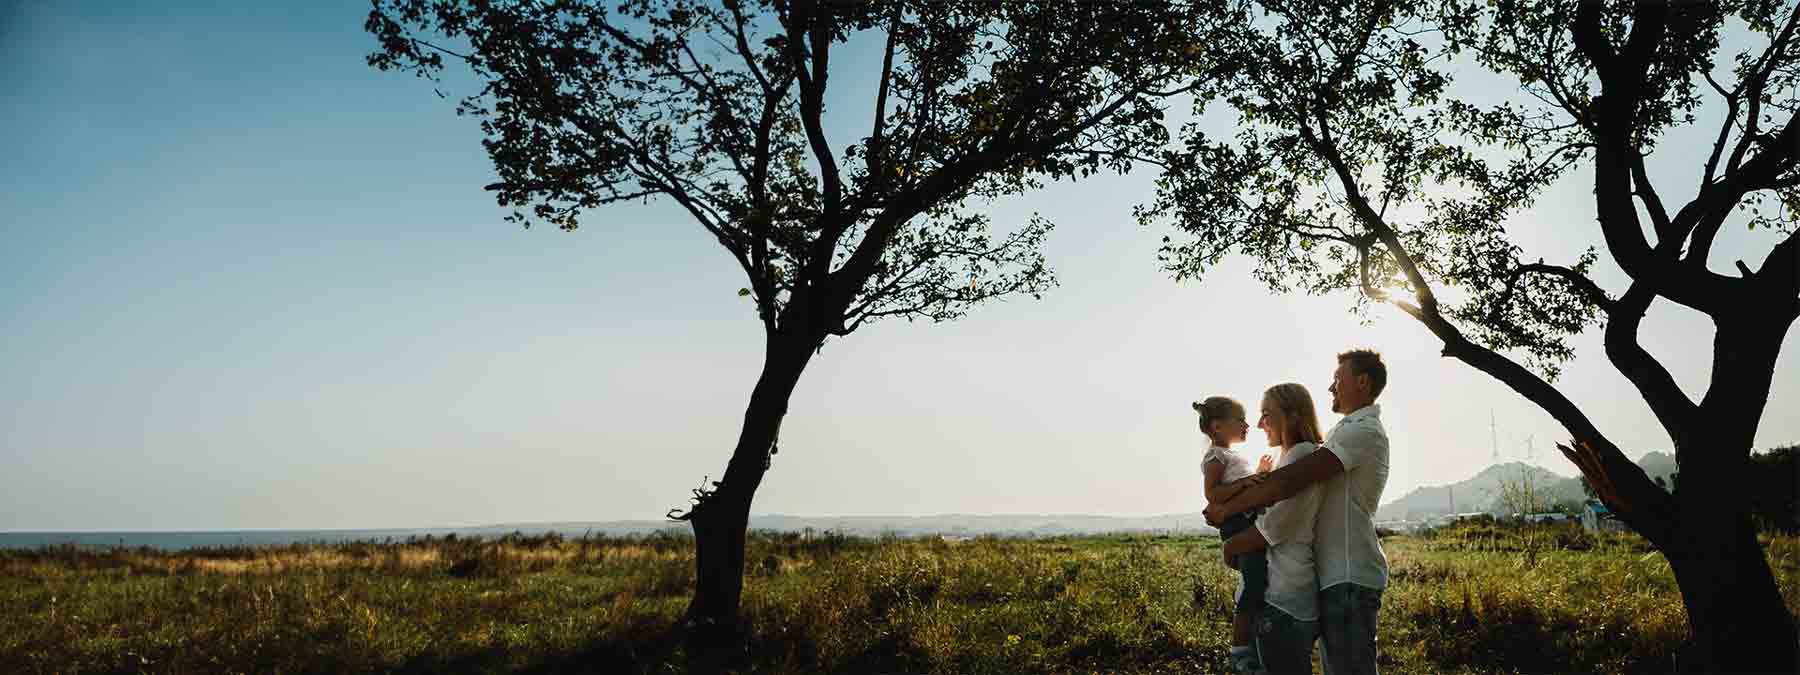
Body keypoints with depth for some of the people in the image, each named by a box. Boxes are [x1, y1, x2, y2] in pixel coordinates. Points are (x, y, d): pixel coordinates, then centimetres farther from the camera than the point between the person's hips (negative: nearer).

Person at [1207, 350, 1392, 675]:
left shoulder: (1364, 431, -13)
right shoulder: (1349, 429, 21)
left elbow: (1292, 480, -22)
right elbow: (1297, 475, 15)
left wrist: (1226, 508, -15)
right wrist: (1261, 482, -8)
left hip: (1349, 578, -10)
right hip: (1337, 574, 10)